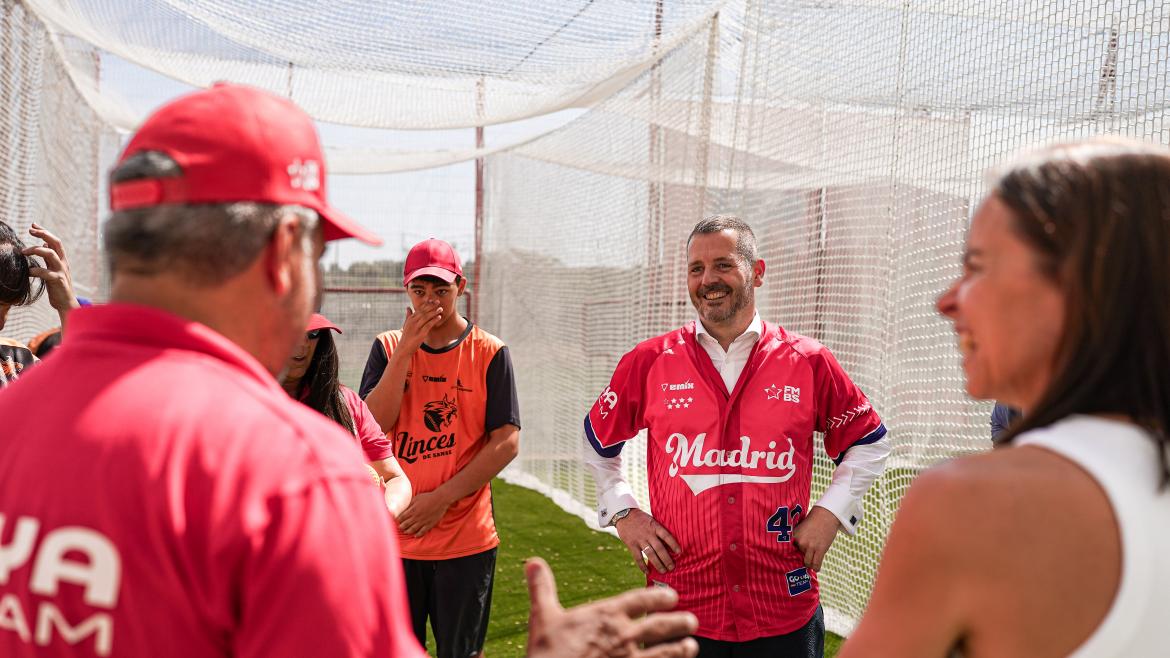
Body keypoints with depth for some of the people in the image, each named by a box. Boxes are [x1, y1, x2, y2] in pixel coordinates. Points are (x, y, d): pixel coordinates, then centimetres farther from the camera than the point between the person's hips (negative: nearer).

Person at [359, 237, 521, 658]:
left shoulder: (489, 353, -2)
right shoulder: (388, 347, 6)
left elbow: (506, 443, -7)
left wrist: (441, 498, -13)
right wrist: (406, 348, -12)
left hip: (466, 540, -2)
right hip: (394, 535, 2)